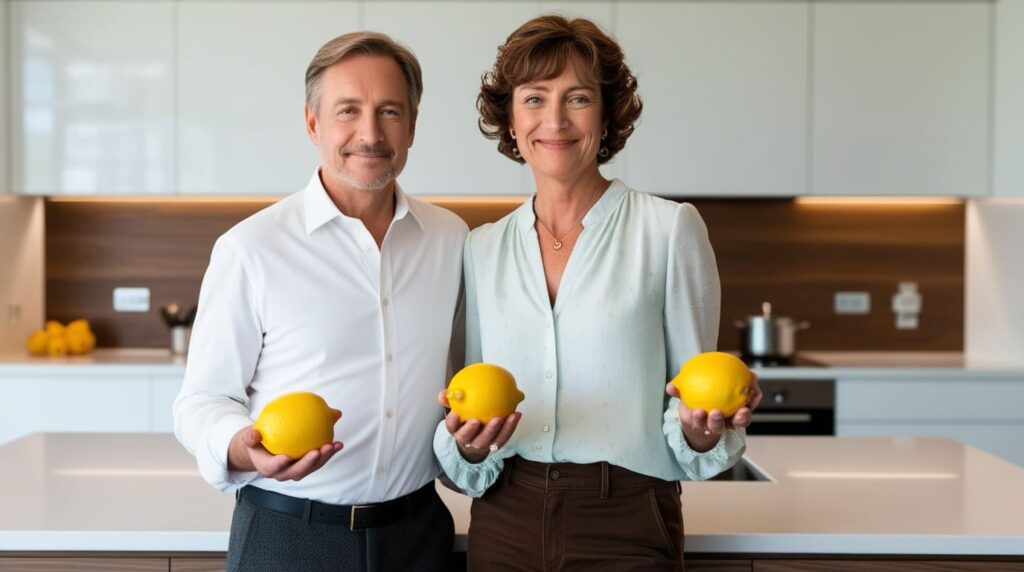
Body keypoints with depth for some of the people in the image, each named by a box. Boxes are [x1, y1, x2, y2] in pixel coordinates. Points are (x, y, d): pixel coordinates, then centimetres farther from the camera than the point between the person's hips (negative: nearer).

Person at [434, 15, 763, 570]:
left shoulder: (671, 229, -5)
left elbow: (695, 393, -1)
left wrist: (702, 433, -21)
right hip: (504, 525, 3)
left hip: (627, 526, -3)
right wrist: (467, 445, -11)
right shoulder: (481, 249, 5)